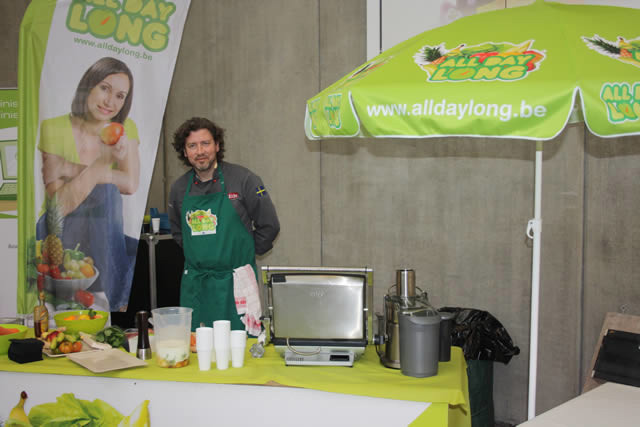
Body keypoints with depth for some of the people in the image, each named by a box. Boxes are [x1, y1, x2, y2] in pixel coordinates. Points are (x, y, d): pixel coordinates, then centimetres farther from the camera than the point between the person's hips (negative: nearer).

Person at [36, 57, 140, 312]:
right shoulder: (54, 129, -10)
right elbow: (58, 204, -17)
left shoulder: (125, 129, 2)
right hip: (62, 240, -3)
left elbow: (131, 185, -12)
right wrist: (94, 171, -25)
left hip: (106, 238, 3)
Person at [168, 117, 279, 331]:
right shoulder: (179, 188, 6)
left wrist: (244, 254, 4)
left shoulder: (243, 179, -6)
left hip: (235, 282, -3)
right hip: (194, 284, 4)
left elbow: (269, 225, 0)